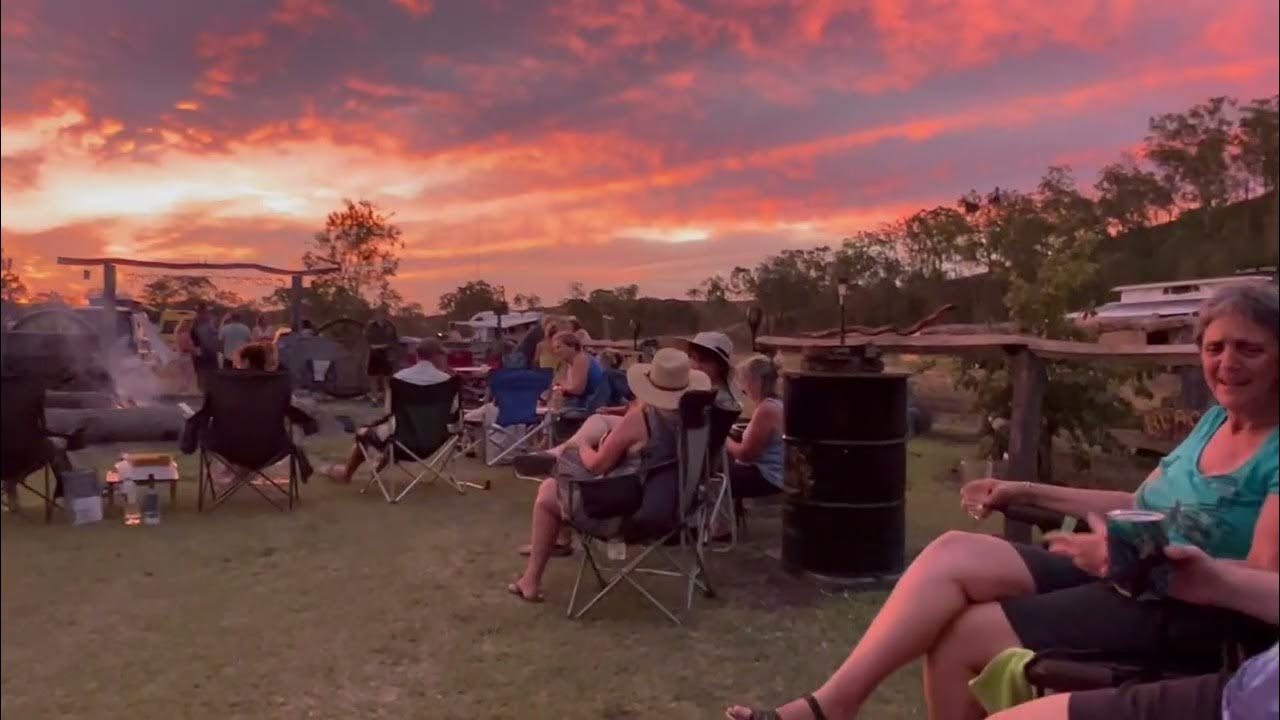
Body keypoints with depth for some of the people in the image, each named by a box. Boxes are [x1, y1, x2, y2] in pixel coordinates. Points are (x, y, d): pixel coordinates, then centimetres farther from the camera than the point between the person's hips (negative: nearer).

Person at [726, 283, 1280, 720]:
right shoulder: (1216, 421, 14)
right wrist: (1027, 494, 14)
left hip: (1186, 613, -8)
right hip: (1124, 579, 8)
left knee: (961, 637, -18)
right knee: (951, 553, -13)